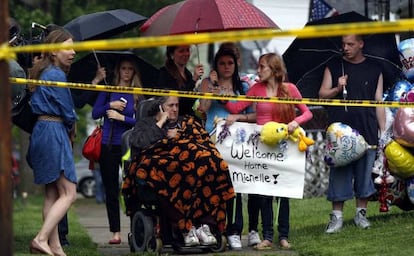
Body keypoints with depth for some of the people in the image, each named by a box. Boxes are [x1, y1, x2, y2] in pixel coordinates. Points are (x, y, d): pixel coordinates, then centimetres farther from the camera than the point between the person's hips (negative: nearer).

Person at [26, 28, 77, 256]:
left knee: (52, 194, 10)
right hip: (55, 132, -10)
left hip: (42, 132, 10)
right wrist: (70, 127, 13)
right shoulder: (56, 75, -12)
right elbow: (68, 112, -8)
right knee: (68, 193, -10)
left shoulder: (42, 73, 17)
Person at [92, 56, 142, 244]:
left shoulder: (138, 95, 2)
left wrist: (122, 117, -12)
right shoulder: (108, 90, 6)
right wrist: (110, 105, -11)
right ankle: (115, 232, 8)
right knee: (111, 190, 4)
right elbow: (95, 114, 3)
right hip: (108, 145, 2)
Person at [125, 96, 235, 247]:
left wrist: (179, 137, 4)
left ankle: (206, 225, -39)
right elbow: (137, 142, 1)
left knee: (208, 165, -34)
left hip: (189, 157, 2)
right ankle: (186, 228, -42)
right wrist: (160, 125, 6)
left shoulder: (186, 122, 31)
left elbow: (203, 141, 15)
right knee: (171, 172, -41)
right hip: (158, 159, -2)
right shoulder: (145, 124, 24)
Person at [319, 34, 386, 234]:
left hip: (367, 131, 1)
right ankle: (337, 216, 2)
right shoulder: (333, 67, 10)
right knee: (339, 172, -2)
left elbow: (379, 103, 10)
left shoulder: (374, 69, 11)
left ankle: (361, 213, 14)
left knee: (365, 172, 3)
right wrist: (337, 89, -12)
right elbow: (322, 94, 8)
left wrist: (383, 132, 5)